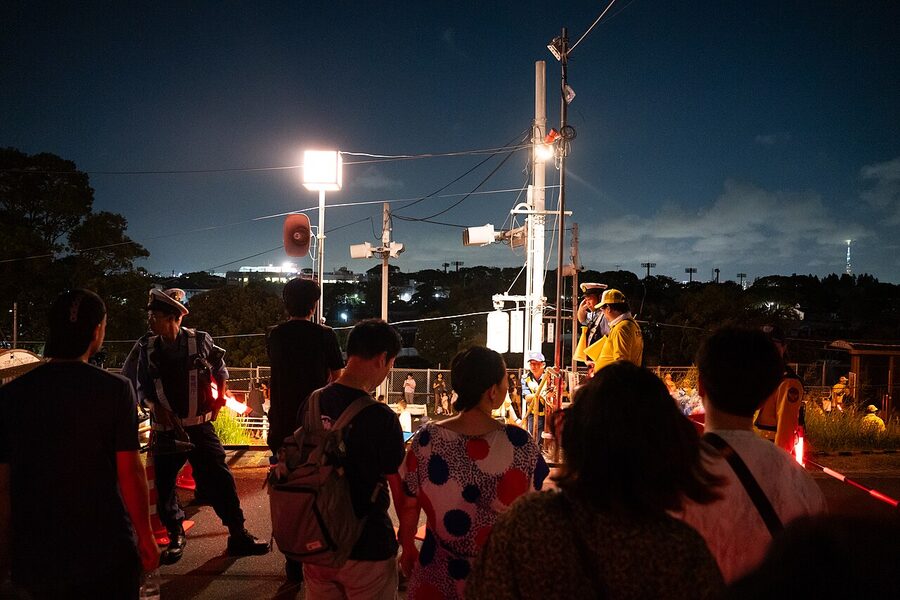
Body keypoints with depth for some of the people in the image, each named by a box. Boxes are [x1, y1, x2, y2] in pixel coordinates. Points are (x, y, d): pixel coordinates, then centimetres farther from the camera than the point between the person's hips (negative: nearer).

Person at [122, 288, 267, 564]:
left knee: (220, 479, -3)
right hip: (165, 430, 2)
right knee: (164, 485, 8)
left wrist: (219, 397, 5)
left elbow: (220, 369, 13)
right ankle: (176, 536, 29)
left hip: (200, 427, -2)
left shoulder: (200, 341, -5)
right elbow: (138, 385, 8)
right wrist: (156, 406, -7)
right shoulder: (146, 347, -2)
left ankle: (238, 535, 9)